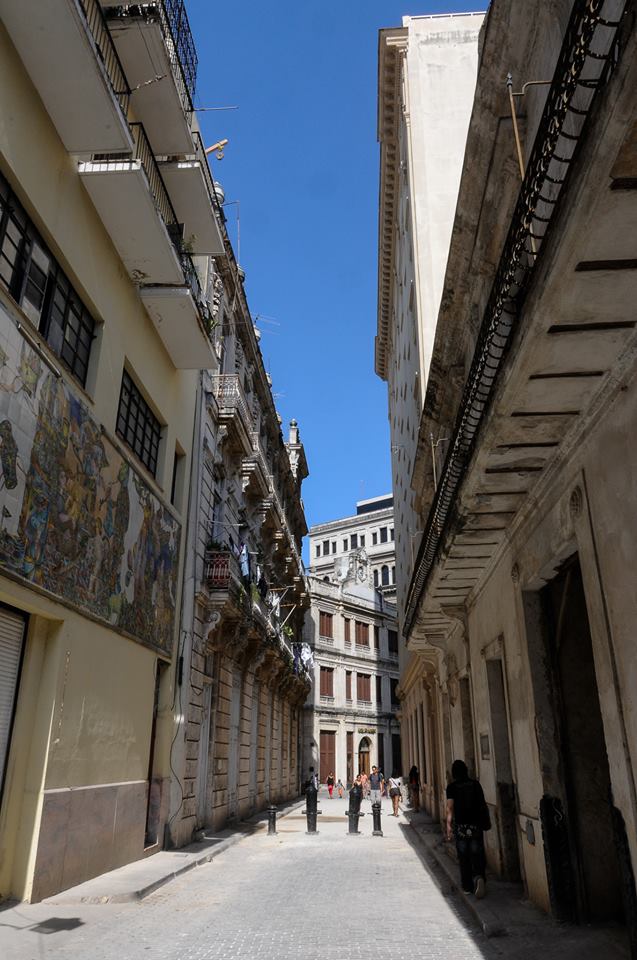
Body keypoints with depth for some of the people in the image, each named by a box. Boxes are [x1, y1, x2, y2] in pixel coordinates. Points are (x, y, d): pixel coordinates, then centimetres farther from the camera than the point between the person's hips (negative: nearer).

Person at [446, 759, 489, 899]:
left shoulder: (452, 787, -6)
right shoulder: (475, 784, 1)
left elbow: (450, 807, -12)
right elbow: (483, 804, 5)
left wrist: (449, 825, -11)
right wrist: (486, 820, 17)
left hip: (461, 826, -1)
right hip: (476, 825, 1)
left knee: (464, 857, 11)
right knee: (477, 855, 6)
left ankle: (467, 887, 17)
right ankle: (478, 877, -19)